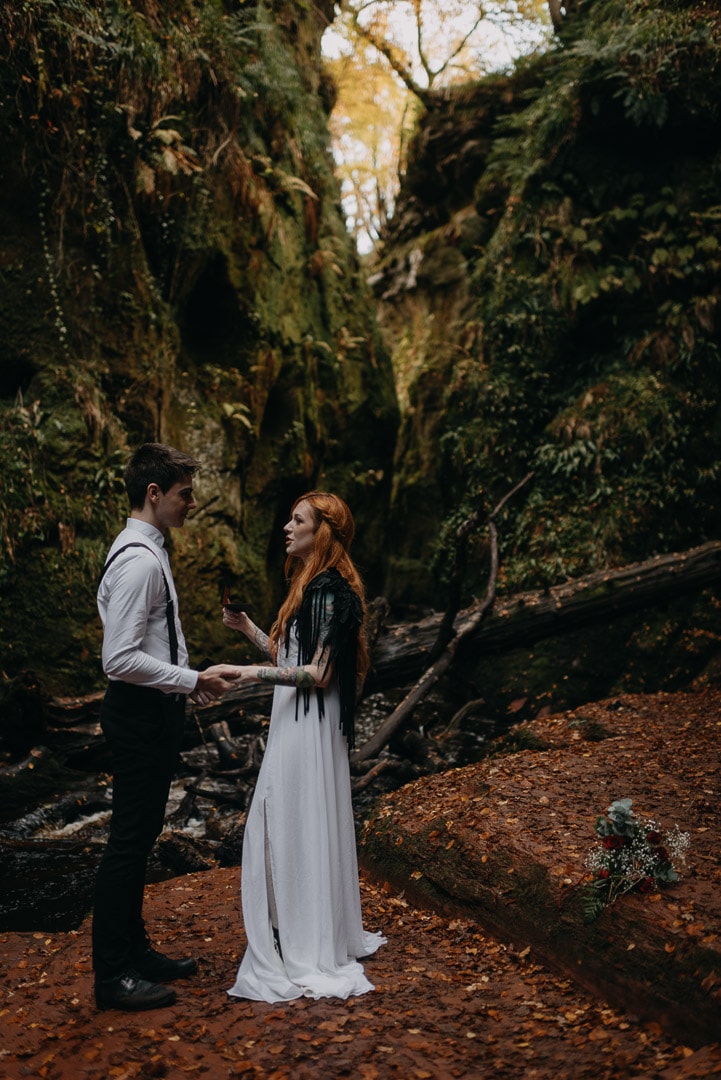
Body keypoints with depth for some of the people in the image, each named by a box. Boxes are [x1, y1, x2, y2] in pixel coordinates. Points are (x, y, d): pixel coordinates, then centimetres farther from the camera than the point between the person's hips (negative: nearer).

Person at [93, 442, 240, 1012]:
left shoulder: (147, 552, 12)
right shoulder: (139, 561, -21)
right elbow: (121, 659, -26)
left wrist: (191, 683, 17)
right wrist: (194, 681, -20)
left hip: (153, 711, 11)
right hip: (141, 713, -11)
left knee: (141, 836, 18)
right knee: (129, 841, -1)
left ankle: (135, 952, 31)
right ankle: (113, 975, 11)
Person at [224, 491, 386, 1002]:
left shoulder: (329, 591, -18)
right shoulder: (313, 586, 14)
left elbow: (318, 674, -22)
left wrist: (257, 673, -23)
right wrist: (248, 628, 13)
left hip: (309, 729, -10)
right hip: (294, 725, 10)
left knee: (301, 828, -1)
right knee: (286, 827, 17)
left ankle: (308, 955, 13)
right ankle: (308, 940, 31)